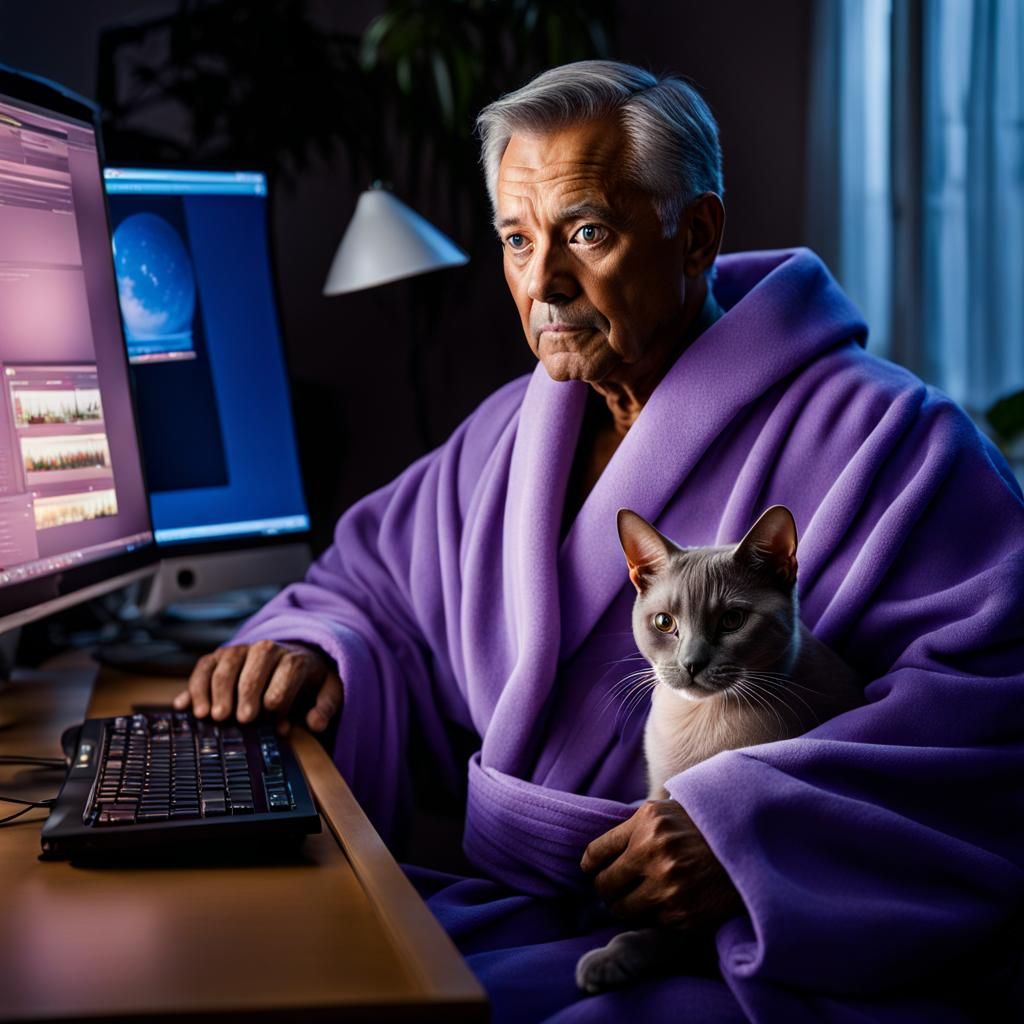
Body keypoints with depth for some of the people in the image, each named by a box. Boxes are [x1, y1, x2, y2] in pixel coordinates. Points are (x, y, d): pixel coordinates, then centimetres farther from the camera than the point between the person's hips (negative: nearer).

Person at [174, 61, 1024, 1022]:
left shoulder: (871, 437, -11)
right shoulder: (506, 437, 15)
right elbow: (377, 583, 25)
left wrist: (752, 829, -27)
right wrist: (314, 651, 0)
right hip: (519, 907, 7)